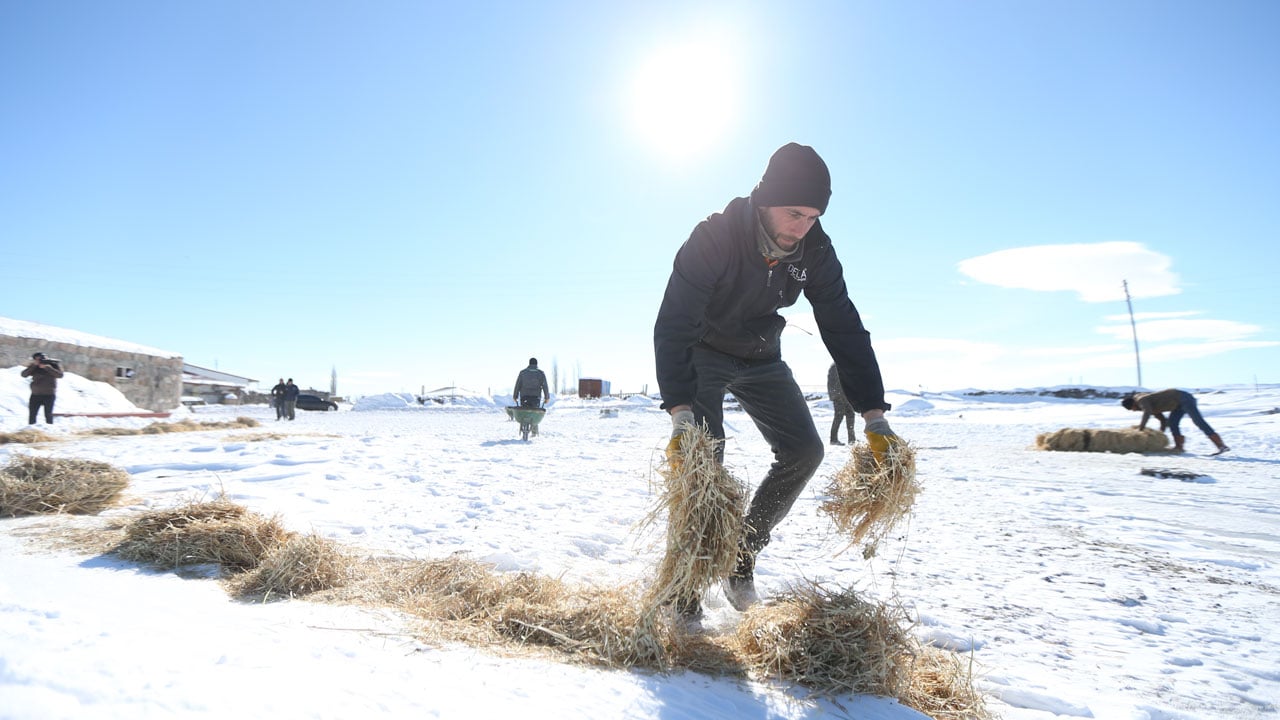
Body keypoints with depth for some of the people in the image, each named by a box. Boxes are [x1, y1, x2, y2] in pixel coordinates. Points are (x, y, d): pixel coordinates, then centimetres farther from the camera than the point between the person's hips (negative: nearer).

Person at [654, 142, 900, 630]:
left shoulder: (814, 249, -17)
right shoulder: (714, 239, -31)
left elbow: (844, 329, -14)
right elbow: (673, 327, -37)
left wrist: (874, 415, -20)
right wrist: (681, 413, -49)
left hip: (761, 359, 5)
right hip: (703, 354, -5)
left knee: (804, 451, -6)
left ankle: (742, 555, 10)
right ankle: (684, 590, -8)